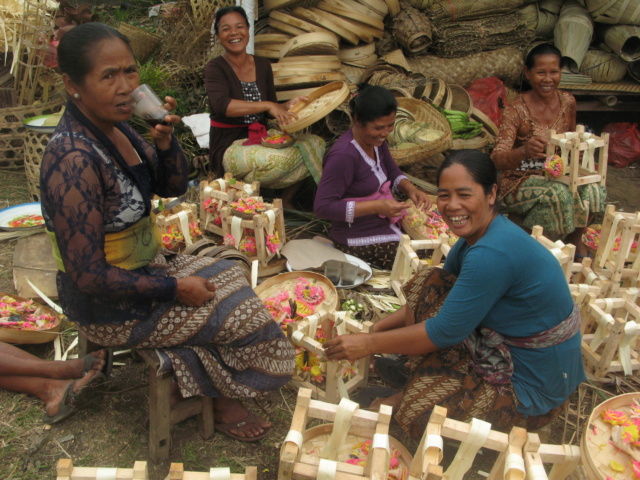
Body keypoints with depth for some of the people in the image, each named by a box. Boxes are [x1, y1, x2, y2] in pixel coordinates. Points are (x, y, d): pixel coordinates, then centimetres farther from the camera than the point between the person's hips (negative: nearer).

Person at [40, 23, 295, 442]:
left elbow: (173, 186, 5)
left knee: (230, 278, 16)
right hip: (111, 308, -9)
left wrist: (164, 140, -16)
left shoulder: (115, 126, -4)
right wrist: (175, 289, -19)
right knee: (244, 315, -1)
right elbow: (88, 276, -29)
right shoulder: (74, 159, -31)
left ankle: (222, 394, 24)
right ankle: (223, 403, 28)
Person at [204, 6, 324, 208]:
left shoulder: (263, 65, 8)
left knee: (316, 143, -7)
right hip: (229, 146, -6)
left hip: (261, 137, 7)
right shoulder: (215, 68, -8)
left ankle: (286, 201, 2)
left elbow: (271, 113, 13)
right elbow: (222, 105, -28)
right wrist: (267, 105, -34)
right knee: (285, 159, -32)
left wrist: (288, 105, -9)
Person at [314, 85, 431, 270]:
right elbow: (323, 206, -26)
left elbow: (393, 173, 16)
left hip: (384, 224, 9)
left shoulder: (376, 141, 1)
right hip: (360, 240, -9)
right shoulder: (344, 155, -26)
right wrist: (376, 206, -29)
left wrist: (410, 189, -7)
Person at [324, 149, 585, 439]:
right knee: (428, 284, 0)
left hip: (534, 386, -9)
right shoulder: (474, 238, 0)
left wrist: (370, 344, -17)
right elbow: (428, 297, 12)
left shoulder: (492, 253, -30)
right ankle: (418, 385, 6)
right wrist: (379, 327, 5)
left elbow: (444, 332, -25)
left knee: (417, 412, -17)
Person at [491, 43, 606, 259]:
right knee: (558, 194, -34)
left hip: (557, 174, 5)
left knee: (593, 190, -24)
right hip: (521, 181, -5)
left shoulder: (568, 102, 0)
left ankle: (575, 239, 1)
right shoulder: (517, 111, -18)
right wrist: (524, 151, -50)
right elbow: (497, 159, -29)